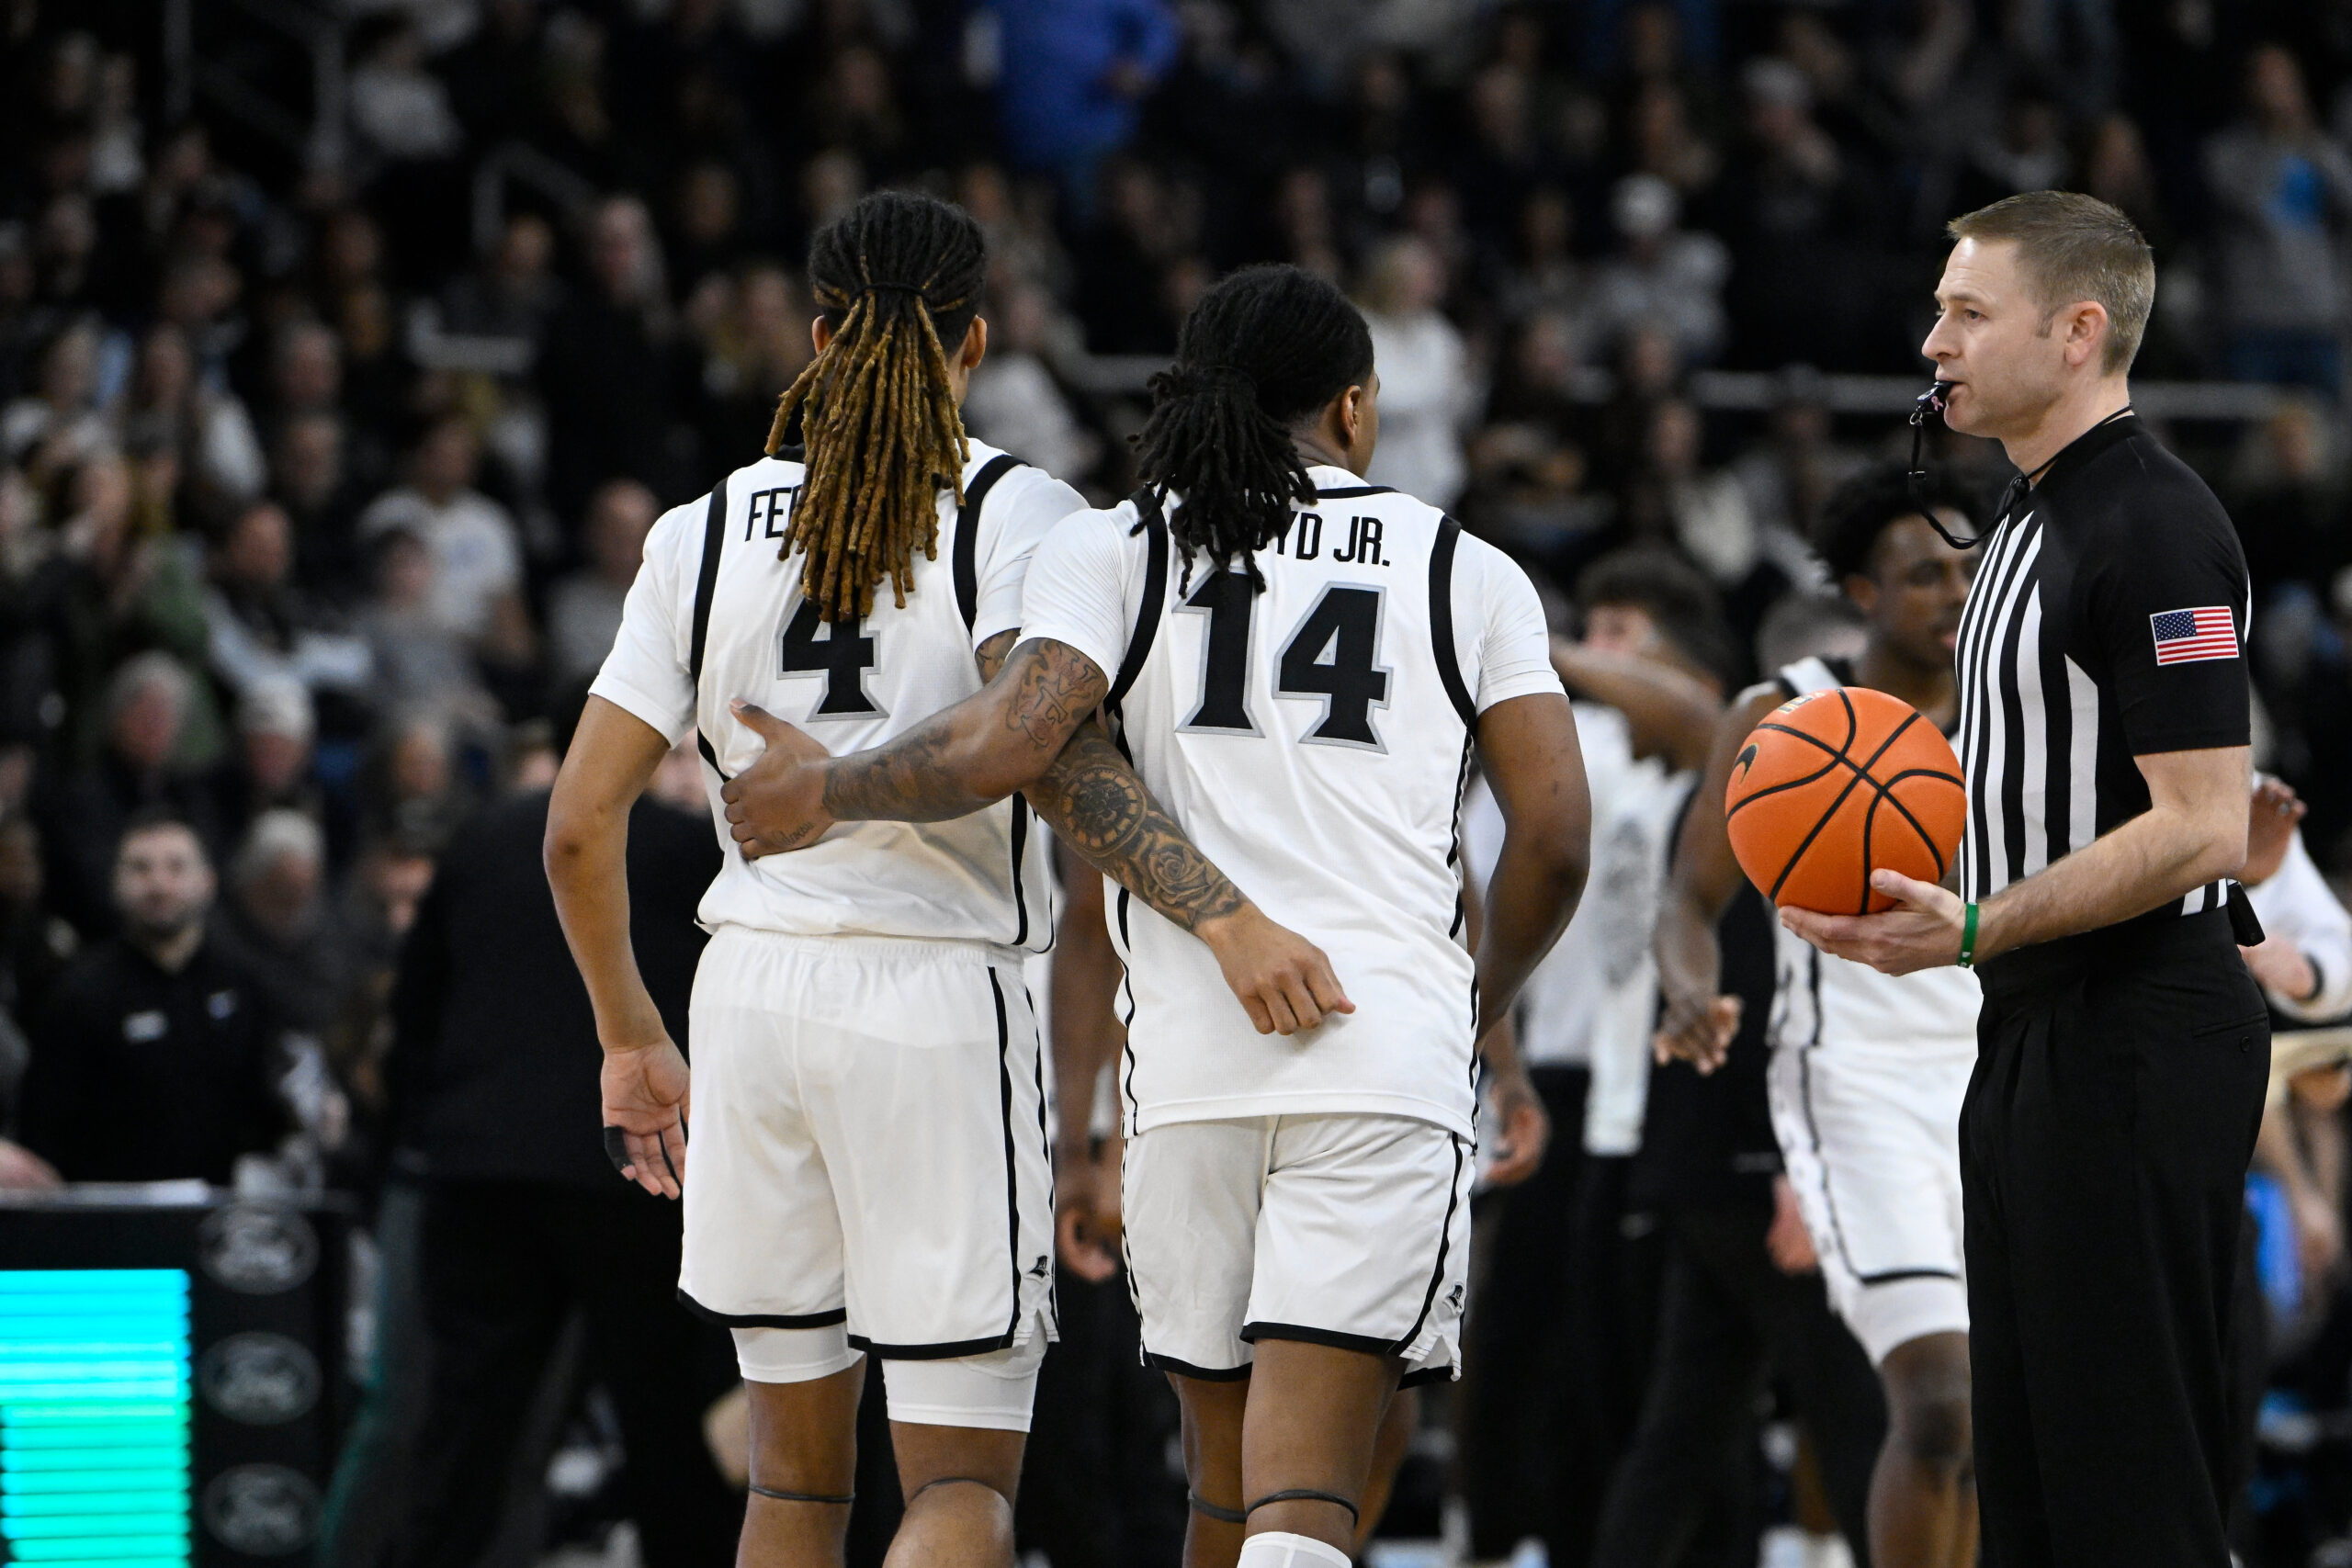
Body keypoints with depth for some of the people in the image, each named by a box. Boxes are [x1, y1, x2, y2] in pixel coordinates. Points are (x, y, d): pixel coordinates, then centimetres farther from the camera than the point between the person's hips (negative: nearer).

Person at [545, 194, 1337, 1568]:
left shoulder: (706, 532, 7)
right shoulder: (1015, 514, -4)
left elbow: (581, 824, 6)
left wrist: (633, 1039, 19)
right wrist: (1224, 914, -29)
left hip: (757, 990, 4)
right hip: (943, 999, -4)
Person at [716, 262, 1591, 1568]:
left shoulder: (1114, 546, 9)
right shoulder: (1467, 573, 12)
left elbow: (1010, 746, -7)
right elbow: (1553, 837, 6)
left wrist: (825, 791, 11)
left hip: (1188, 1052, 1)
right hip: (1389, 1046, -1)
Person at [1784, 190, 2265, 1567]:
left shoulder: (2157, 527, -16)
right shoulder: (2037, 514, 17)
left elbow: (2199, 827, -22)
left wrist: (1978, 930, -24)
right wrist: (1913, 869, 11)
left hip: (2138, 1039, -11)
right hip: (2039, 1034, 11)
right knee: (2027, 1453, 11)